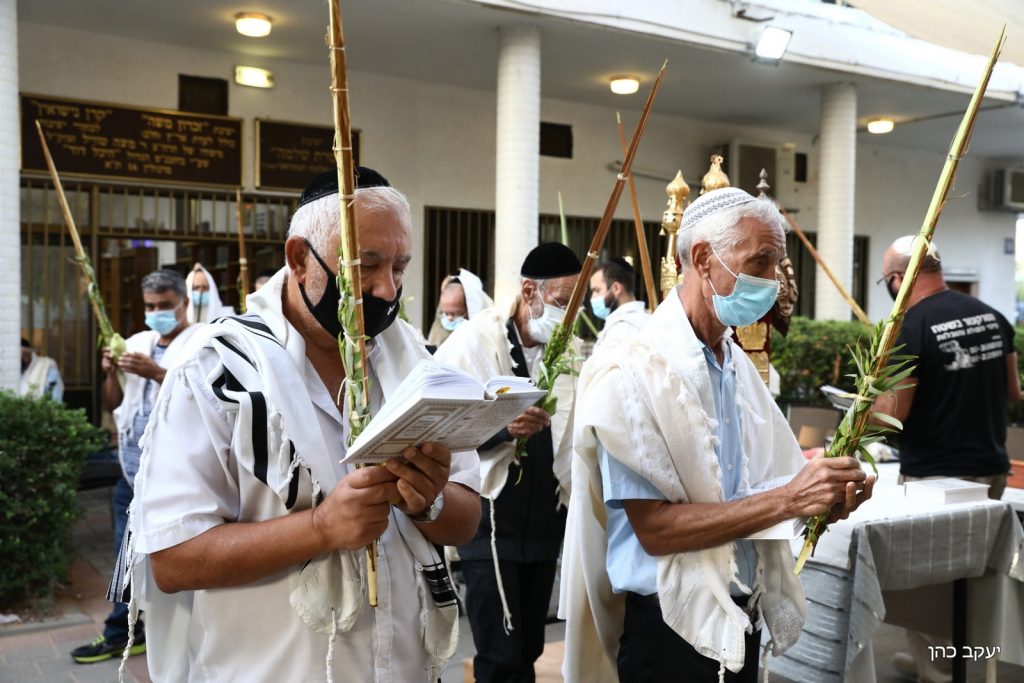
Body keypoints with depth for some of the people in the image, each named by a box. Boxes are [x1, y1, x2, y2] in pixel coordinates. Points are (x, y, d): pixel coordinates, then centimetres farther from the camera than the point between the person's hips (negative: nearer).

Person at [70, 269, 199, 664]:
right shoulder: (136, 344, 15)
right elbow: (113, 404, 17)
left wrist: (156, 373, -23)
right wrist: (111, 372, -2)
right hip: (133, 468, 7)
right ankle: (122, 633, 28)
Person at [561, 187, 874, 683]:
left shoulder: (738, 365, 7)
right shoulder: (634, 371, -19)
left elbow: (748, 495, 10)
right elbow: (654, 528, -23)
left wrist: (826, 498, -9)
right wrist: (787, 499, -25)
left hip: (741, 621, 8)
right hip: (672, 628, -8)